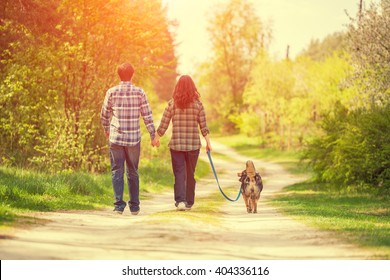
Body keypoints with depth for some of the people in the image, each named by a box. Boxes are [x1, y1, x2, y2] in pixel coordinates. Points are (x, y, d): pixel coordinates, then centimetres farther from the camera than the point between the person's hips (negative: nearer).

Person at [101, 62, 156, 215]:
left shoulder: (112, 92, -2)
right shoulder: (139, 92, -3)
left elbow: (104, 115, 7)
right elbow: (147, 116, -3)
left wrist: (106, 130, 25)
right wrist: (153, 135, 5)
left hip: (116, 138, -1)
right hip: (134, 139, 1)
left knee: (117, 172, 4)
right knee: (133, 172, 11)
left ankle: (119, 204, -6)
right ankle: (134, 206, 15)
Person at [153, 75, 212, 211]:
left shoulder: (172, 103, -2)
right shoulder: (198, 104, -1)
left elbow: (163, 124, 1)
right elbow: (203, 126, -2)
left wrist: (157, 137, 14)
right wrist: (208, 142, 4)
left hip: (176, 144, -1)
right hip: (194, 144, 1)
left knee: (179, 173, 0)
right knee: (190, 174, 12)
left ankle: (180, 200, -16)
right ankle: (189, 202, 18)